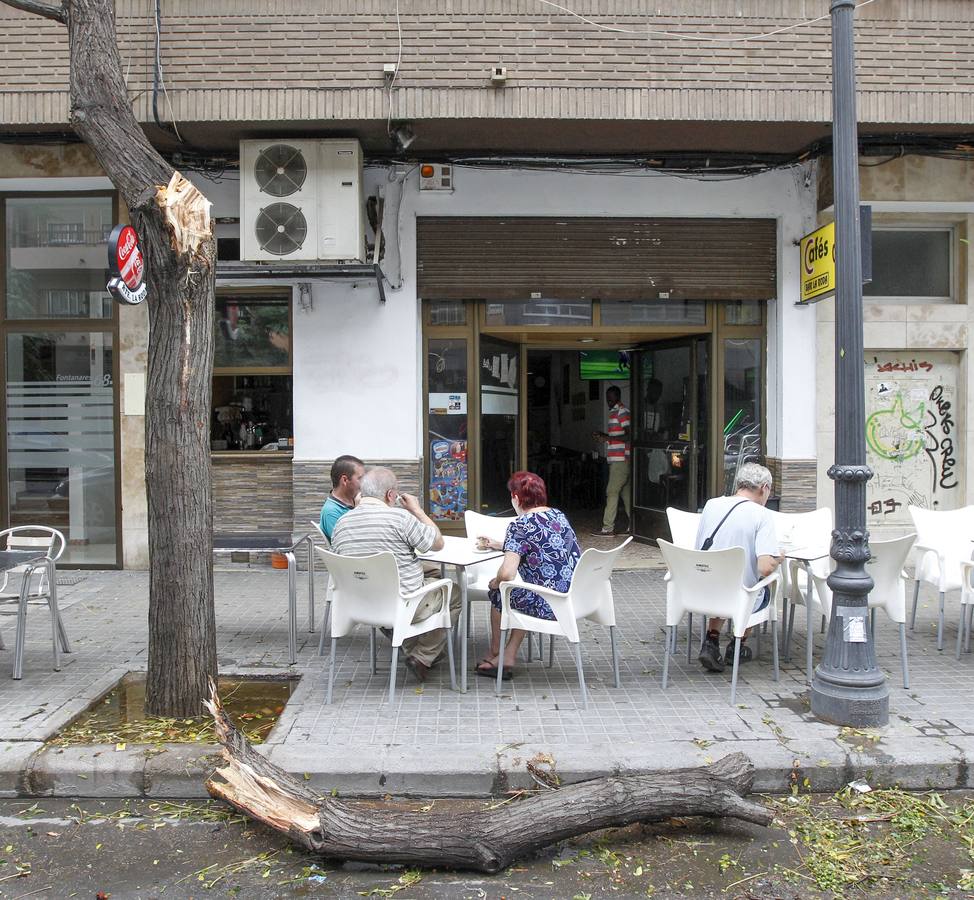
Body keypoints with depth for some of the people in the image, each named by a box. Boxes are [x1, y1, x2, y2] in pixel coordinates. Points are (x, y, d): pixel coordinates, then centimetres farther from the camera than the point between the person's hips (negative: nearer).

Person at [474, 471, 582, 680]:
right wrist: (495, 544, 32)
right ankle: (507, 658, 28)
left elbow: (507, 573, -24)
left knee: (498, 594, 18)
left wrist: (494, 582, -1)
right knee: (523, 593, 29)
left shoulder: (520, 525, -15)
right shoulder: (559, 515, 9)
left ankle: (495, 653, 39)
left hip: (551, 606, -7)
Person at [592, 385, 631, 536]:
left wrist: (609, 437, -21)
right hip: (617, 459, 10)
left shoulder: (622, 411, -11)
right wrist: (602, 435, 16)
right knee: (625, 492, 11)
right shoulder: (614, 412, 19)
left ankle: (608, 527, -7)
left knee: (612, 492, -8)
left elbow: (628, 435, -19)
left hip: (620, 459, -10)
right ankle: (633, 525, 16)